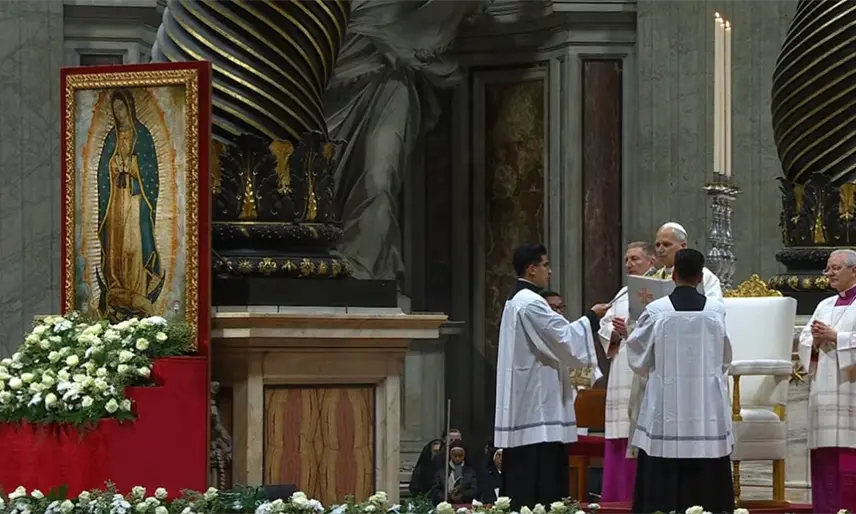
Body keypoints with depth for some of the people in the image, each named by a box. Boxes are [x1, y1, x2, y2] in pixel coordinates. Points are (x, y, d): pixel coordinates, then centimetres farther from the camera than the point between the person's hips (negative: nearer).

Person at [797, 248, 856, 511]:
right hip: (825, 395, 6)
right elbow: (804, 341, 15)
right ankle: (826, 509, 4)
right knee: (824, 459, 2)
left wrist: (835, 337, -13)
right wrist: (816, 340, -5)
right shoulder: (825, 306, 21)